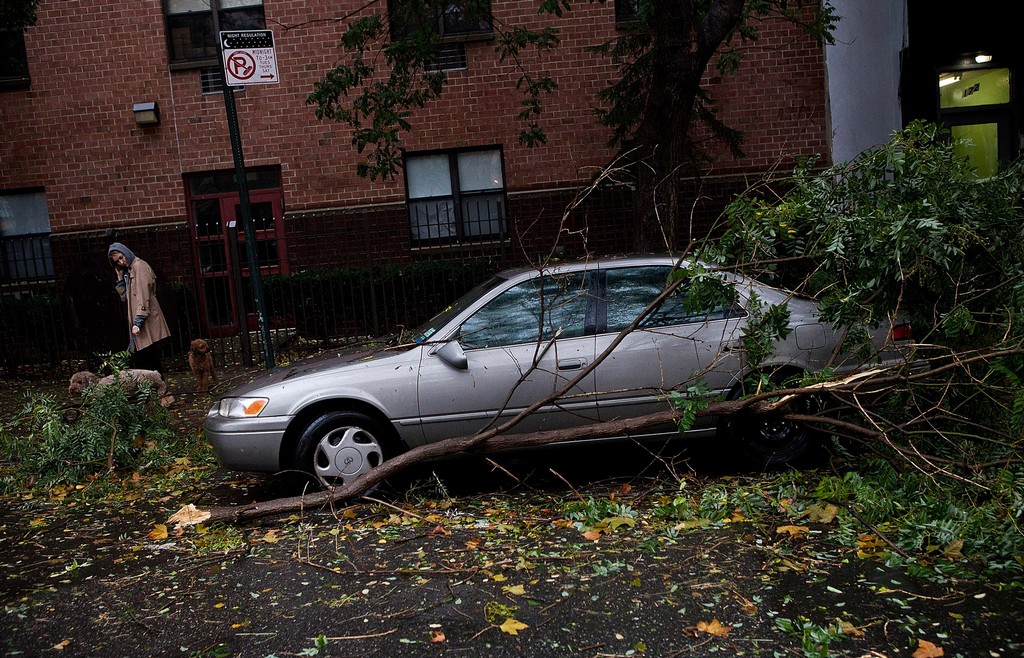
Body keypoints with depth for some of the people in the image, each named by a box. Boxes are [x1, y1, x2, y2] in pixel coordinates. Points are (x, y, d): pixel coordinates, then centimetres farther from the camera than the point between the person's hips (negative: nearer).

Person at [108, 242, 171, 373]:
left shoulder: (139, 266, -7)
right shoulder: (128, 271, 20)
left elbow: (143, 296, -16)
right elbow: (125, 297, 17)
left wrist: (138, 322, -22)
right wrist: (120, 278, 8)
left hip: (148, 324, -9)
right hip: (138, 323, 9)